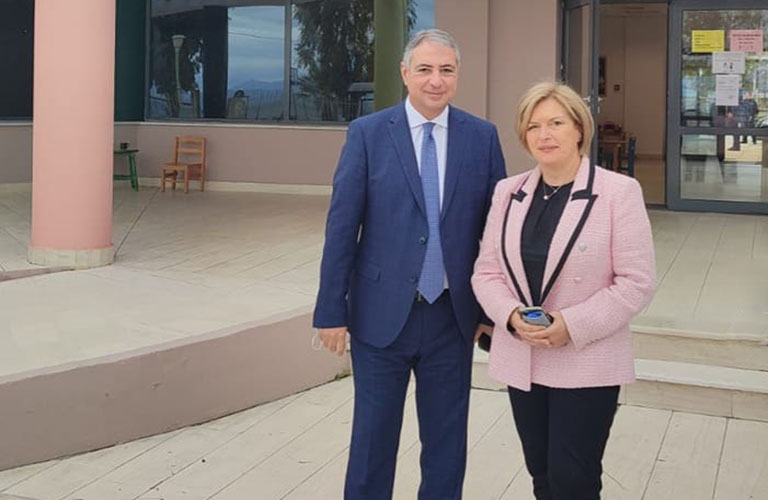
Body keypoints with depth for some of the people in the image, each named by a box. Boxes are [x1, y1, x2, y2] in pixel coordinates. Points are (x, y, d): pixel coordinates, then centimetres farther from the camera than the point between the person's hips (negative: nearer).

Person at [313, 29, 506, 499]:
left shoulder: (482, 136, 1)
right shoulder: (367, 133, -4)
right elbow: (341, 227, -5)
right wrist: (331, 310, -6)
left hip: (453, 315, 2)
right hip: (382, 313, -1)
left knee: (447, 441, 13)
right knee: (373, 436, 11)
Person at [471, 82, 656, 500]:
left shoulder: (618, 191, -8)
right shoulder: (508, 192, 7)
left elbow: (636, 282, -11)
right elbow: (486, 272, 7)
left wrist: (573, 325, -19)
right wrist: (512, 317, -13)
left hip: (587, 365, -4)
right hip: (520, 360, 5)